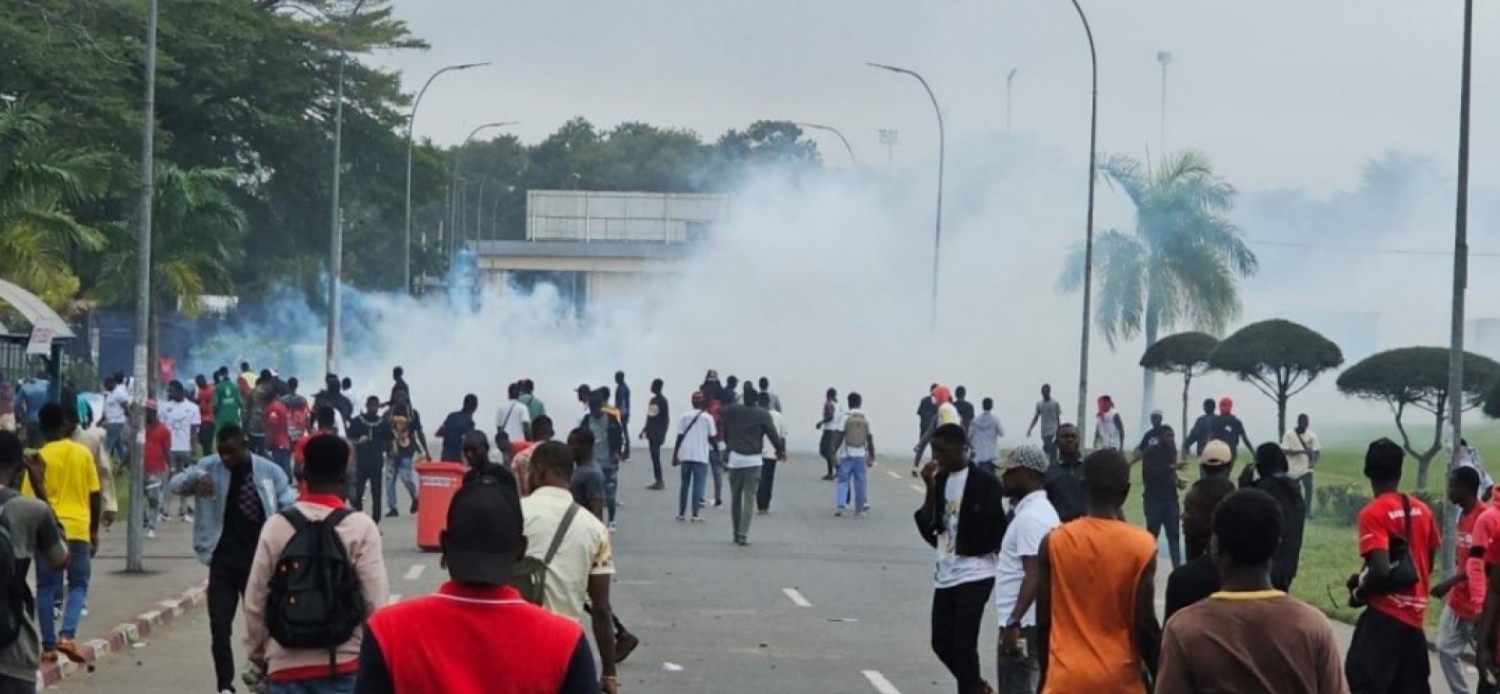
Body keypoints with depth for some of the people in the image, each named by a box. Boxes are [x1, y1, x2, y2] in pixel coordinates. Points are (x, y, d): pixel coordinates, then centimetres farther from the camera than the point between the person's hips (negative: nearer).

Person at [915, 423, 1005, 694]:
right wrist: (930, 488, -6)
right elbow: (928, 527, 2)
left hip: (974, 575, -7)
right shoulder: (941, 480, 9)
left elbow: (997, 532, -11)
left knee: (963, 645, -8)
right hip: (946, 574, 7)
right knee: (942, 641, 11)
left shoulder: (984, 483, -12)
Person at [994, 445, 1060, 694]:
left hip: (1024, 623, -11)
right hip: (1031, 620, 11)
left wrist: (1014, 622, -28)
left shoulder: (1030, 517, -18)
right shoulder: (1040, 510, 15)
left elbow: (1034, 576, -25)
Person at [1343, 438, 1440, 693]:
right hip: (1415, 614, 8)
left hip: (1385, 614, -8)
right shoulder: (1422, 510, 9)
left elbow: (1381, 570, -23)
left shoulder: (1374, 513, -13)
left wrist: (1359, 593, -4)